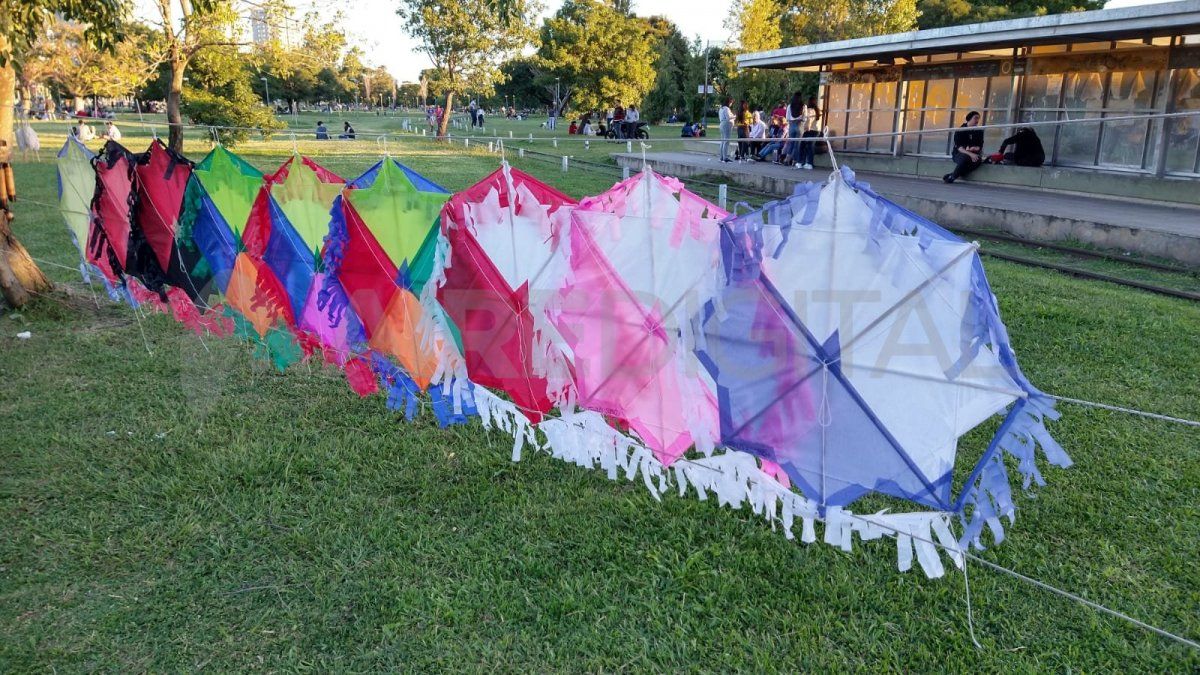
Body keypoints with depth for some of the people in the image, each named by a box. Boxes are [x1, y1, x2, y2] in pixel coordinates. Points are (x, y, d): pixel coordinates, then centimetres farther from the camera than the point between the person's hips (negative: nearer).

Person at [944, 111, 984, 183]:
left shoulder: (979, 131, 8)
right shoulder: (960, 130, -3)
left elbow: (980, 147, 6)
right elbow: (959, 147, -15)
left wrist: (973, 149, -18)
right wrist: (970, 154, -30)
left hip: (973, 154, 4)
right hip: (959, 154, -4)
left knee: (978, 160, -32)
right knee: (965, 158, -38)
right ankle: (952, 177, -22)